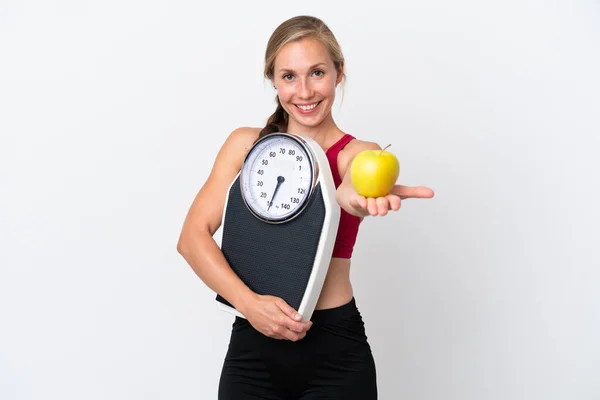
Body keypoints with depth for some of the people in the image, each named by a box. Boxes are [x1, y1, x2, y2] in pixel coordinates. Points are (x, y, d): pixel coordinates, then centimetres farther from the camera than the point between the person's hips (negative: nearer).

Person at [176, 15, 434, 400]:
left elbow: (346, 192, -27)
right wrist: (249, 302, -19)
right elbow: (192, 237, -5)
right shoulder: (247, 144, 2)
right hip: (253, 345, 1)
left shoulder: (359, 154, -3)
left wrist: (354, 196, -50)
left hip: (334, 350, -1)